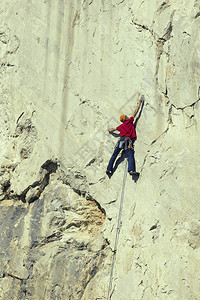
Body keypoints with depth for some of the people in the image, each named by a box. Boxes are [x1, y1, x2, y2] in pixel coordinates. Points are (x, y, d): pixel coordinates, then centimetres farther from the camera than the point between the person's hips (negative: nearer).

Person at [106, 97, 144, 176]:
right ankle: (131, 170, -37)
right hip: (128, 141, -4)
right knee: (130, 156, -19)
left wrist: (110, 130, 65)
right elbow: (135, 112, 17)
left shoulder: (120, 126, 23)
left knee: (114, 156, 10)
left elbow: (112, 129, 41)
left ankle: (109, 169, 4)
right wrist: (140, 102, 25)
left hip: (121, 140, 4)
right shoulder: (130, 121, 12)